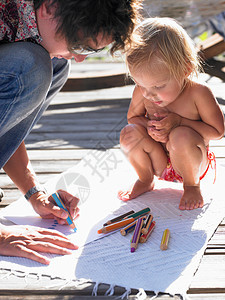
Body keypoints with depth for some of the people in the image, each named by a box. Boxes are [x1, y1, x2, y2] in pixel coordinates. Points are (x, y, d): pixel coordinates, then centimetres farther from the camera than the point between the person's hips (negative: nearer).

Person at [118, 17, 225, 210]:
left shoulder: (199, 93, -24)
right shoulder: (141, 92, -13)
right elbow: (132, 116, 5)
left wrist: (179, 122, -28)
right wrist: (149, 126, -20)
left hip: (193, 162, -3)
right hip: (160, 162, 4)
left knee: (181, 137, -36)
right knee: (130, 133, -22)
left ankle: (192, 184, -6)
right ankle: (145, 180, 5)